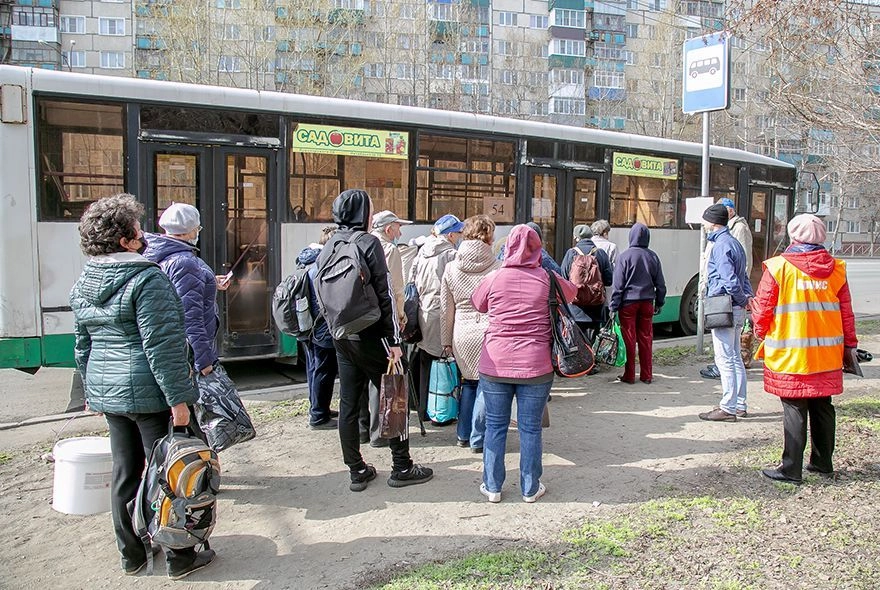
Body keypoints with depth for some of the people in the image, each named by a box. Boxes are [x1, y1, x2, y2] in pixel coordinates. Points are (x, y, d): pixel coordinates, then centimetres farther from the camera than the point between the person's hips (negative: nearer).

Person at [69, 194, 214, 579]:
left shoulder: (83, 284, 9)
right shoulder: (147, 279, -16)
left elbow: (82, 345, 16)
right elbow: (161, 345, -20)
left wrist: (92, 390, 25)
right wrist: (177, 398, -17)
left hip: (107, 391, 8)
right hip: (150, 392, -8)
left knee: (125, 472, 17)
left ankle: (130, 555, 30)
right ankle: (179, 558, 16)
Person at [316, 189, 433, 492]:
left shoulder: (327, 247, 9)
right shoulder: (368, 242, -12)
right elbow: (384, 293, -15)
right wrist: (393, 338, -13)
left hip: (341, 337, 7)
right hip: (371, 335, -7)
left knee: (348, 403, 10)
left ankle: (357, 471, 18)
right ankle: (402, 468, 14)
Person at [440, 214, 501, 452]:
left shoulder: (451, 268, 2)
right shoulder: (497, 268, -9)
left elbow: (446, 309, 7)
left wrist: (446, 341, 15)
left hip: (462, 334, 4)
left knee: (469, 381, 21)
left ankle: (463, 435, 27)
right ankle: (478, 439, 14)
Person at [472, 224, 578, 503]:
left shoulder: (494, 278, -3)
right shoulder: (547, 279, -3)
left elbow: (477, 304, 14)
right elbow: (572, 293, 17)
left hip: (495, 365, 1)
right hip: (535, 366, 0)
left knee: (495, 425, 12)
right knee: (530, 428, 9)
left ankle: (492, 486, 20)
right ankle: (530, 489, 21)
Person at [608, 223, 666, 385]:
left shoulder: (625, 256, -9)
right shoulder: (653, 256, 4)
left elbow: (618, 284, -10)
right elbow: (660, 283, 10)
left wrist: (614, 305, -6)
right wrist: (659, 303, 19)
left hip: (629, 302, -4)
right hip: (647, 302, 4)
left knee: (629, 339, 2)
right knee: (646, 339, 10)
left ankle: (629, 376, 7)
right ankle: (647, 376, 16)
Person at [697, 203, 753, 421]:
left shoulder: (721, 245, -15)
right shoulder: (734, 243, 16)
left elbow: (730, 281, -22)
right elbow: (743, 278, 15)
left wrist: (742, 300, -9)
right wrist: (748, 298, 7)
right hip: (737, 311, 10)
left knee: (725, 360, -4)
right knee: (735, 358, 15)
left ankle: (728, 408, 1)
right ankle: (740, 405, 22)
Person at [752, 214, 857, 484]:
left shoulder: (778, 267, -10)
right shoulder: (836, 269, 3)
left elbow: (763, 308, -6)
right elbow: (846, 312, 9)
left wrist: (760, 331, 13)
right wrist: (849, 343, 20)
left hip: (790, 355, -4)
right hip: (827, 355, 4)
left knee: (794, 410, 1)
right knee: (823, 408, 15)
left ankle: (791, 469, 6)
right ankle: (823, 462, 28)